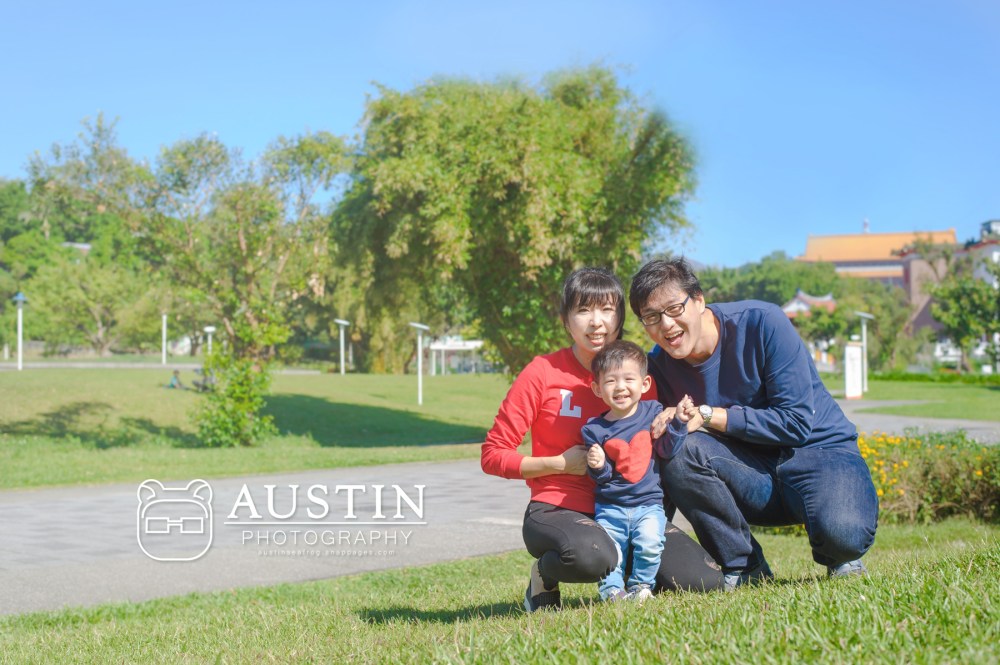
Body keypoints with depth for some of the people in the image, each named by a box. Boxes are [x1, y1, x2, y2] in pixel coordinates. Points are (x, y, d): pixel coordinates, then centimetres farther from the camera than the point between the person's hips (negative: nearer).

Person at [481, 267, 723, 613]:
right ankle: (545, 573, -3)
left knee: (702, 581, -19)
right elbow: (493, 455, -4)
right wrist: (561, 463, -14)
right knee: (592, 556, -39)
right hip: (558, 511, -3)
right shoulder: (543, 372, -6)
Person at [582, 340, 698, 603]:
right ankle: (612, 588, 11)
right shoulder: (594, 429, -2)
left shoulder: (653, 411, 2)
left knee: (649, 541, -22)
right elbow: (601, 477, 1)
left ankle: (642, 584, 0)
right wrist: (597, 466, -21)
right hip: (610, 506, 0)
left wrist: (679, 422, -11)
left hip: (648, 504, 0)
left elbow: (668, 449, 0)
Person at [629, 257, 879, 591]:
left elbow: (796, 422, -19)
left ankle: (838, 556, 5)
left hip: (819, 451, -3)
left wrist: (708, 415, -21)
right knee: (681, 450, -28)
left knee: (842, 532, -36)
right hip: (751, 472, 4)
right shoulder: (659, 366, -3)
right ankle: (745, 567, -9)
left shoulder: (761, 323, -16)